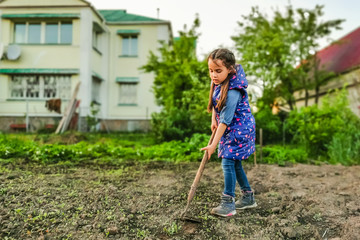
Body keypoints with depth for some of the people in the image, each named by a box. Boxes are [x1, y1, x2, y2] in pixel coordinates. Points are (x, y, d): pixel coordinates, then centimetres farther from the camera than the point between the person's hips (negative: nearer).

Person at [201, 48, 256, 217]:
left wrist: (214, 144, -24)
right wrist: (213, 119, 6)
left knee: (228, 163, -12)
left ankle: (228, 204, -2)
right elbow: (215, 101, 18)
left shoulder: (233, 91, -29)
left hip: (239, 130, -9)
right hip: (229, 130, 9)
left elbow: (225, 120, -27)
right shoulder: (217, 82, -2)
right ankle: (248, 197, 30)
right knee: (235, 163, 15)